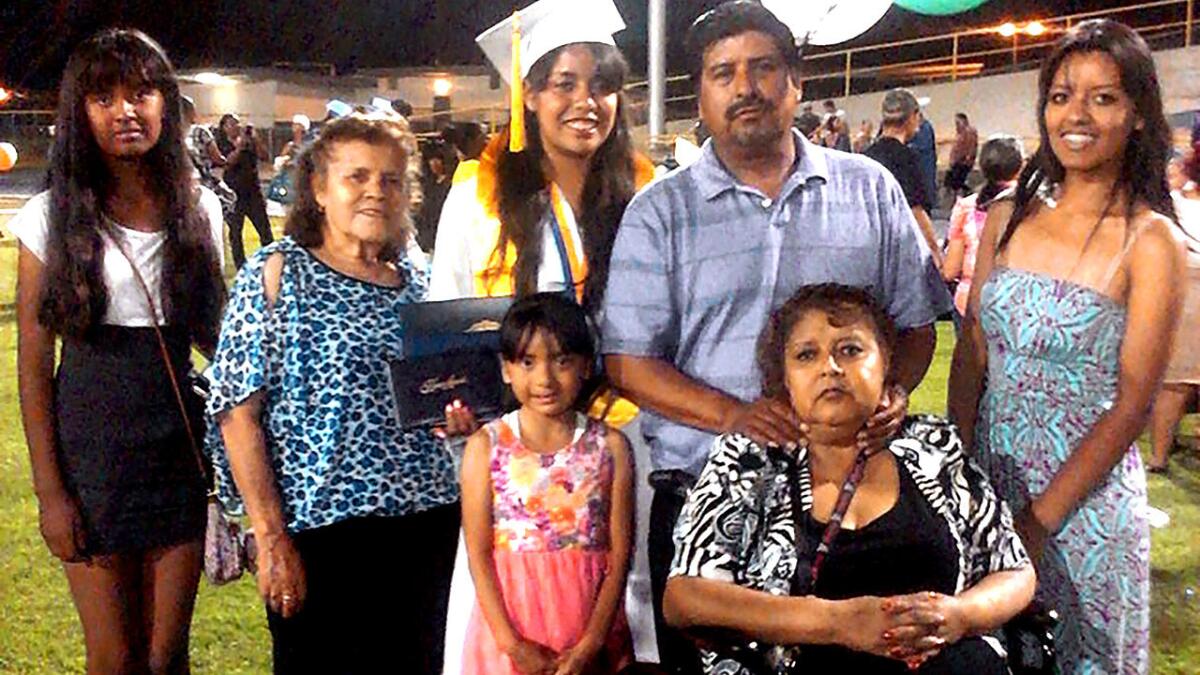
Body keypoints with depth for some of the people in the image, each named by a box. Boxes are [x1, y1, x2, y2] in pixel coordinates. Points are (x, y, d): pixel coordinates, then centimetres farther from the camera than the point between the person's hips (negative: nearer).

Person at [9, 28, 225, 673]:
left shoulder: (199, 209, 3)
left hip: (180, 449, 2)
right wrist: (48, 490, -7)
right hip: (90, 451, -2)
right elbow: (34, 365, -3)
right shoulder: (51, 217, -4)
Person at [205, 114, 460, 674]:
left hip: (428, 519, 5)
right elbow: (237, 413, -9)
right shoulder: (278, 274, -3)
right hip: (320, 525, -4)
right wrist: (272, 539, -14)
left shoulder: (415, 281, 10)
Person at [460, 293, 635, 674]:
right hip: (510, 619, 0)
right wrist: (513, 643, -12)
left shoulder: (610, 446, -2)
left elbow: (620, 555, -4)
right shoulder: (486, 446, -3)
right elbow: (479, 556, -6)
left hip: (590, 621, 1)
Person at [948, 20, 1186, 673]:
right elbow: (971, 353, 4)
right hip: (986, 476, 4)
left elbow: (1131, 404, -13)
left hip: (1085, 497, -4)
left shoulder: (1150, 241, -11)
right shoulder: (1008, 218, 2)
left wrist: (1040, 520, -15)